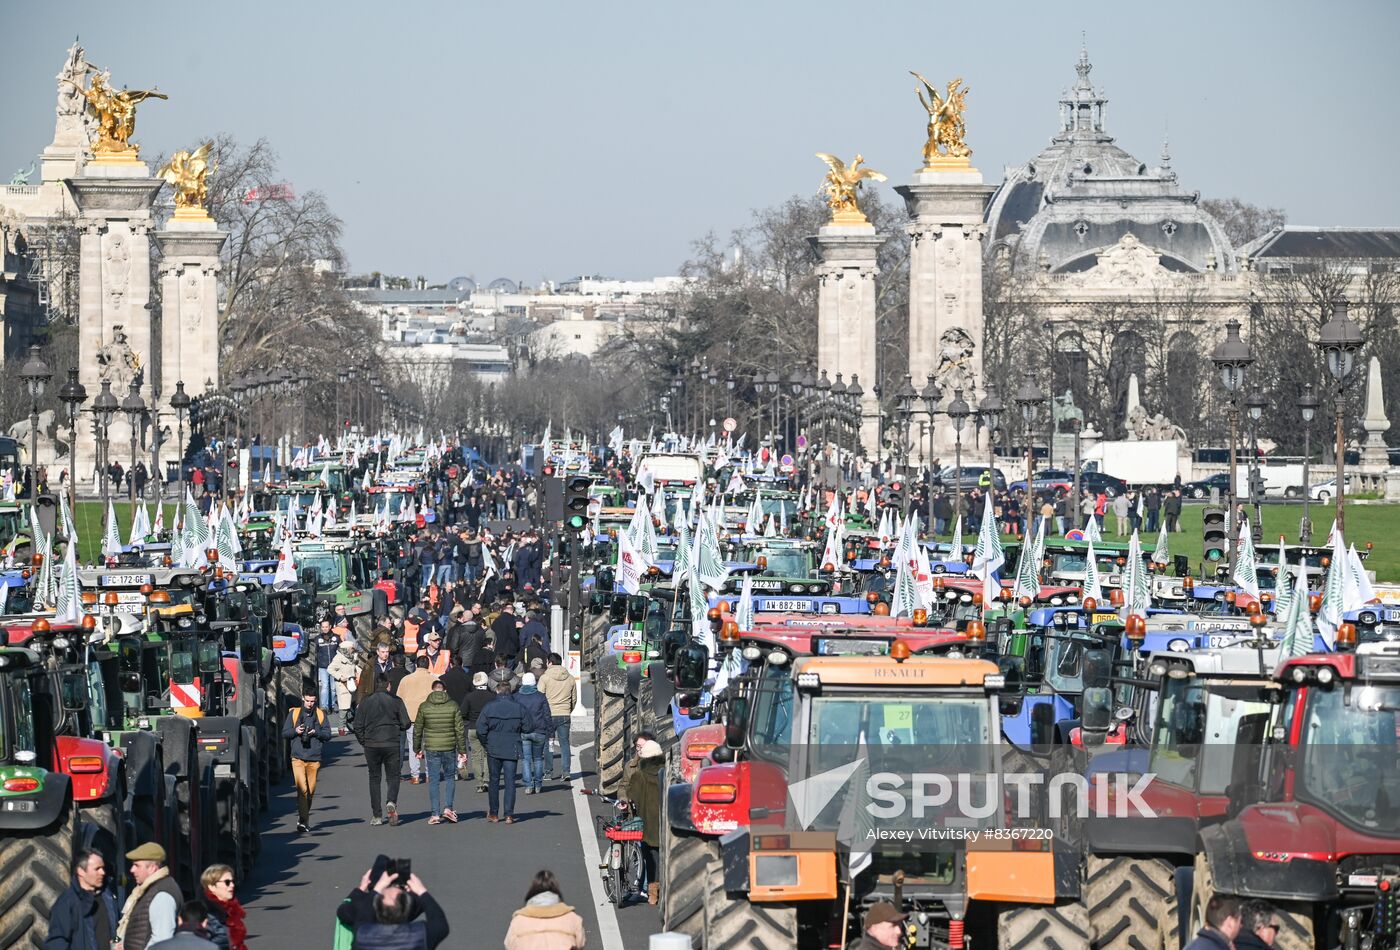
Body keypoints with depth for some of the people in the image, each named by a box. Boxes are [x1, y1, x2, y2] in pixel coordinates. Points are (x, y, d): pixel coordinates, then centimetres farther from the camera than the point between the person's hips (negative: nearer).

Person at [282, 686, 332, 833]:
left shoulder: (321, 715, 9)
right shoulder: (294, 714, 7)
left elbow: (328, 735, 7)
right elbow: (284, 733, 9)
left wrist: (316, 732, -11)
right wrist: (295, 731, -10)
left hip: (314, 759, 2)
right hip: (298, 758, -2)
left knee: (311, 790, 7)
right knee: (302, 789, -14)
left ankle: (304, 817, 24)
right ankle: (304, 820, -16)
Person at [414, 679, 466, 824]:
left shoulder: (424, 707, -1)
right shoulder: (453, 706, -2)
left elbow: (417, 730, 3)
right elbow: (459, 730, -2)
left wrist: (417, 749, 15)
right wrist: (462, 750, 4)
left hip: (431, 748, 0)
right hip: (449, 747, 0)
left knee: (433, 781, 4)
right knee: (450, 777, 15)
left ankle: (435, 814, 1)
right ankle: (448, 808, 1)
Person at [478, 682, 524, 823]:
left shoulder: (489, 707, -7)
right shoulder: (518, 708, -3)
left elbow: (480, 729, -8)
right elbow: (526, 727, 1)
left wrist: (486, 744, 6)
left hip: (493, 749, 0)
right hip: (512, 750, 0)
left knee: (494, 780, 12)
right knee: (510, 781, 2)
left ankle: (493, 814, 17)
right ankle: (509, 815, -5)